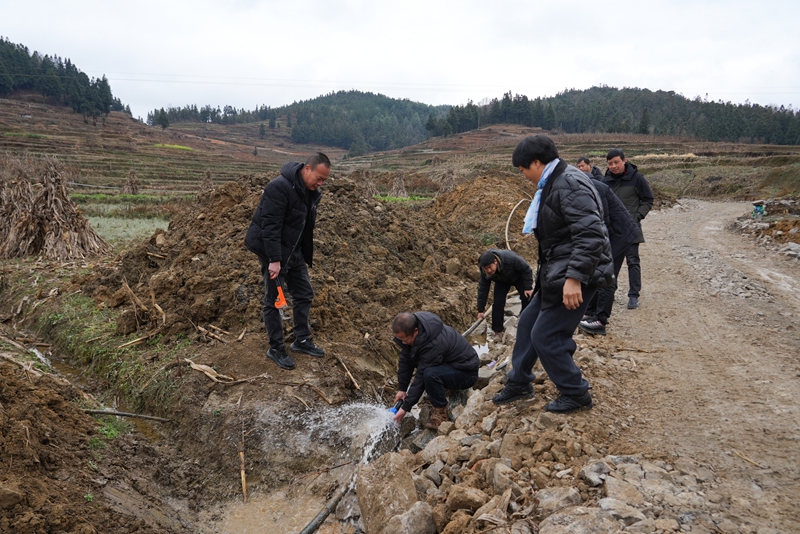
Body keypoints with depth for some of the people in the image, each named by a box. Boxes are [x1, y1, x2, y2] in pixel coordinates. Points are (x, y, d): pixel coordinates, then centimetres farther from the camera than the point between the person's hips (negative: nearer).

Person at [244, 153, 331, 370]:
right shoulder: (279, 188, -24)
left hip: (294, 251, 9)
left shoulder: (312, 193, 3)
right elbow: (270, 227, -27)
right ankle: (276, 349, 13)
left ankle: (302, 340, 27)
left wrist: (306, 255, 16)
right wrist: (274, 260, -29)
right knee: (273, 300, 1)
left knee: (304, 294, 12)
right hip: (273, 253, -8)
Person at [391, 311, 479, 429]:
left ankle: (441, 412, -13)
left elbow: (421, 376, -29)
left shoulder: (434, 344, -35)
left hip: (466, 372, -9)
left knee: (430, 374, -36)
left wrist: (406, 407, -21)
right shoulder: (409, 330, -13)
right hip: (447, 365, 9)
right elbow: (405, 359, -4)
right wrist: (402, 389, -4)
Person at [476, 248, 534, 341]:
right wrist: (480, 310, -16)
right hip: (502, 281, 2)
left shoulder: (510, 258, -45)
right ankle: (498, 331, 0)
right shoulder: (484, 272, -31)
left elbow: (526, 269, -29)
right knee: (498, 303, -11)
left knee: (527, 298, -9)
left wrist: (528, 287, -25)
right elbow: (482, 289, -19)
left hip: (518, 276, -2)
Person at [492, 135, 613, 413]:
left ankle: (575, 394, 16)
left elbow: (590, 235, -28)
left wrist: (574, 278, -30)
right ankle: (518, 384, 34)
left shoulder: (570, 185, -20)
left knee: (546, 336, -3)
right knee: (528, 323, 18)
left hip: (574, 277, -11)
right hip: (555, 273, 11)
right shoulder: (553, 184, 12)